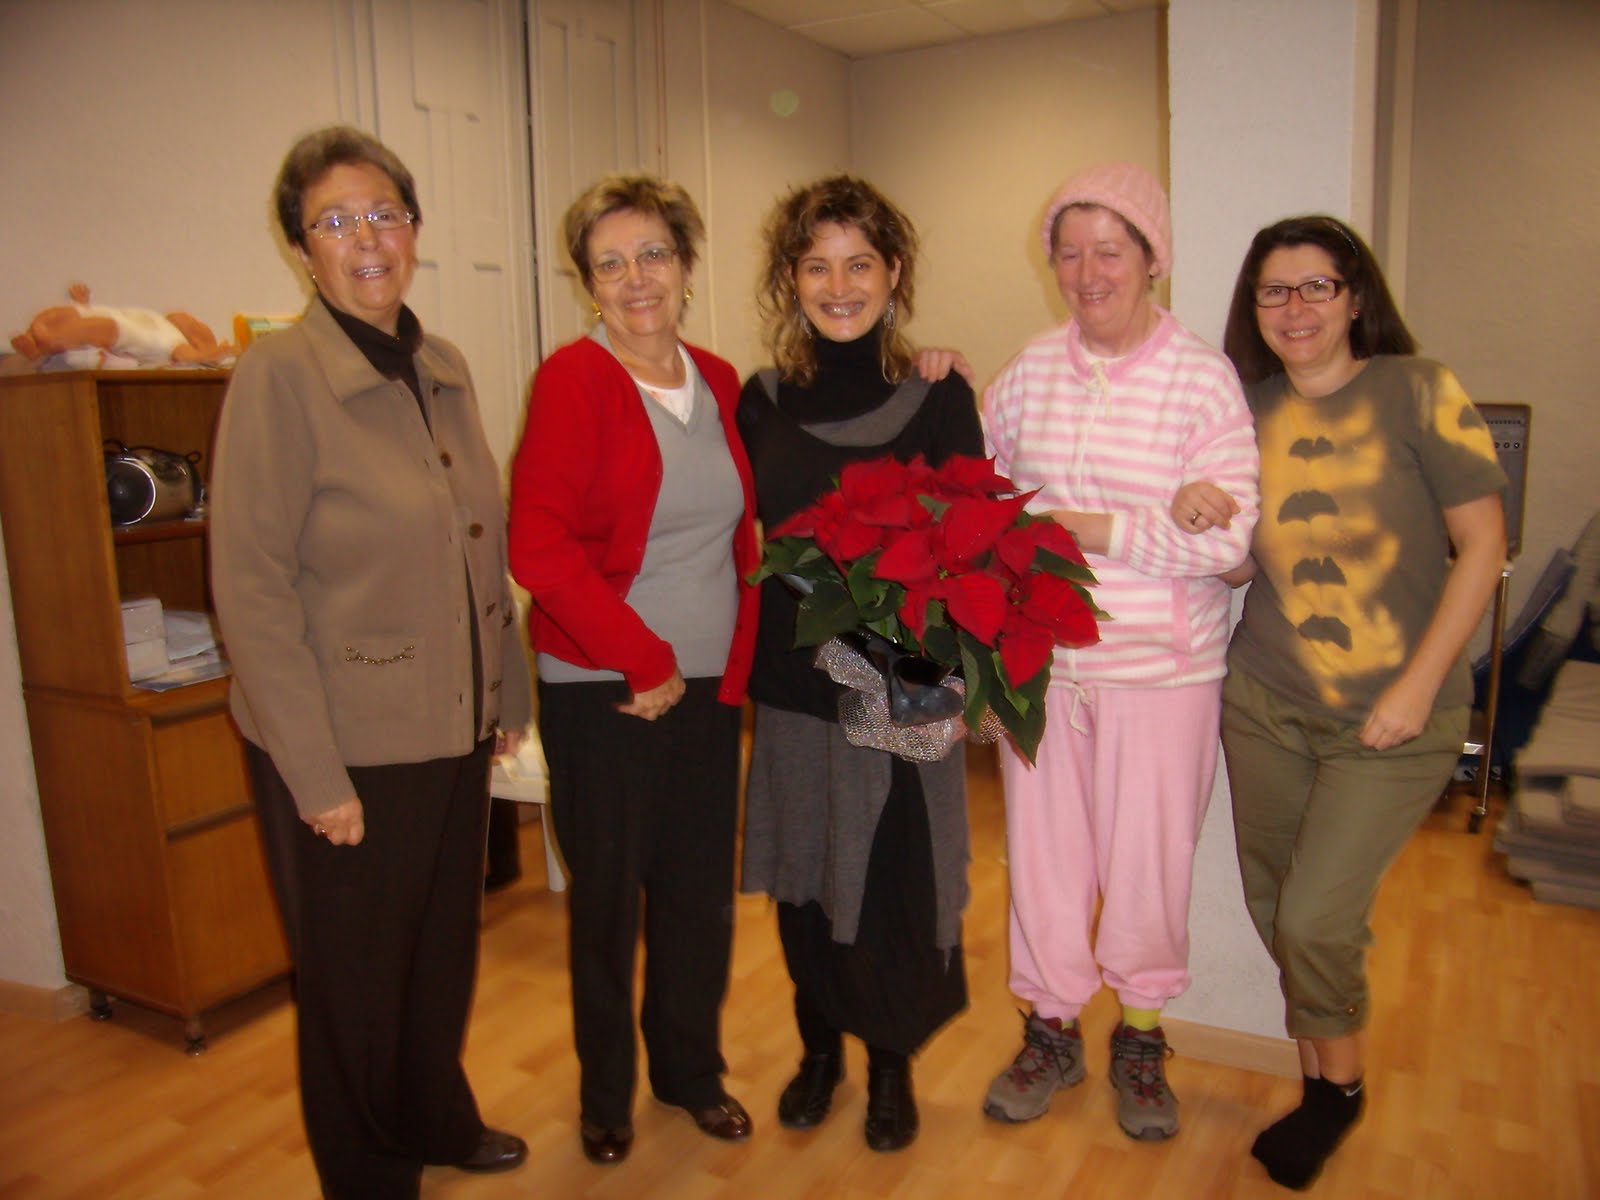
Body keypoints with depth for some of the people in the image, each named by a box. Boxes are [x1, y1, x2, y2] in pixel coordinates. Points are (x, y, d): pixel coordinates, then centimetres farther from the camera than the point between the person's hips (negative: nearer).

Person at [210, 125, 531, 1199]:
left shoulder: (446, 369, 6)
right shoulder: (278, 376, -14)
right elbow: (252, 591, -16)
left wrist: (508, 694, 10)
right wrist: (316, 774, -16)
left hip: (454, 729, 6)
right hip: (347, 748, -6)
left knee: (446, 952, 22)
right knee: (358, 980, 14)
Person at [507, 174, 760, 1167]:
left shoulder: (719, 382, 7)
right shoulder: (573, 379, -10)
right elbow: (539, 546, -17)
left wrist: (734, 664, 4)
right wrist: (644, 663, -14)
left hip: (709, 687, 5)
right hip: (602, 696, -4)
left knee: (701, 890, 14)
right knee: (608, 894, 11)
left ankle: (692, 1069, 38)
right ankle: (605, 1092, 34)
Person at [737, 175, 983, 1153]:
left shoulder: (940, 400, -6)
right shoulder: (763, 401, 2)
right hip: (793, 683, 3)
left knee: (896, 883, 7)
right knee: (803, 879, 16)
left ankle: (893, 1063, 34)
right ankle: (820, 1047, 40)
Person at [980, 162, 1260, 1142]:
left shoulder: (1204, 377, -8)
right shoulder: (1034, 366, 5)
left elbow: (1229, 538, -15)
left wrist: (1100, 531, -21)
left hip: (1161, 666, -3)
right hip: (1041, 659, 3)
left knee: (1147, 857, 10)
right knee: (1043, 846, 12)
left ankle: (1142, 1039, 34)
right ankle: (1052, 1031, 33)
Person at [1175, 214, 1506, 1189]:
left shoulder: (1419, 393, -8)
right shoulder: (1246, 410, 4)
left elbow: (1483, 544, -8)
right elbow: (1240, 567, 8)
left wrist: (1419, 686, -14)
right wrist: (1200, 521, -15)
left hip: (1396, 716, -4)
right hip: (1266, 704, 4)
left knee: (1316, 916, -6)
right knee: (1277, 908, 12)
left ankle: (1335, 1083, 25)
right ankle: (1333, 1080, 37)